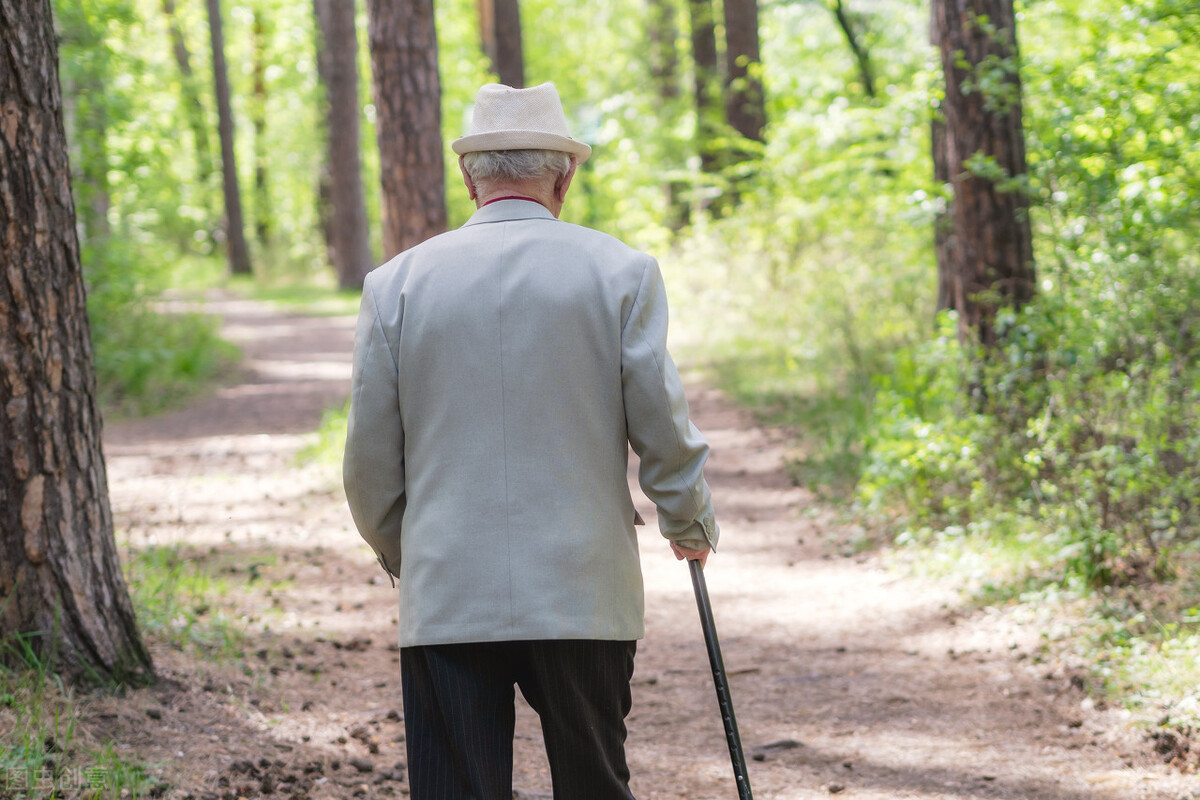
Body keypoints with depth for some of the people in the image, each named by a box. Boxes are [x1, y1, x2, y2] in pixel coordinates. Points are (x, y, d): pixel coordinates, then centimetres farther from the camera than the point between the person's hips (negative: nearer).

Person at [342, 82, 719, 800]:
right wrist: (693, 527, 19)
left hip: (445, 600, 0)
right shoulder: (621, 271, -1)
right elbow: (664, 430, 0)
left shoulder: (396, 283, 2)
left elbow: (369, 464, 5)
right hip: (585, 598, 0)